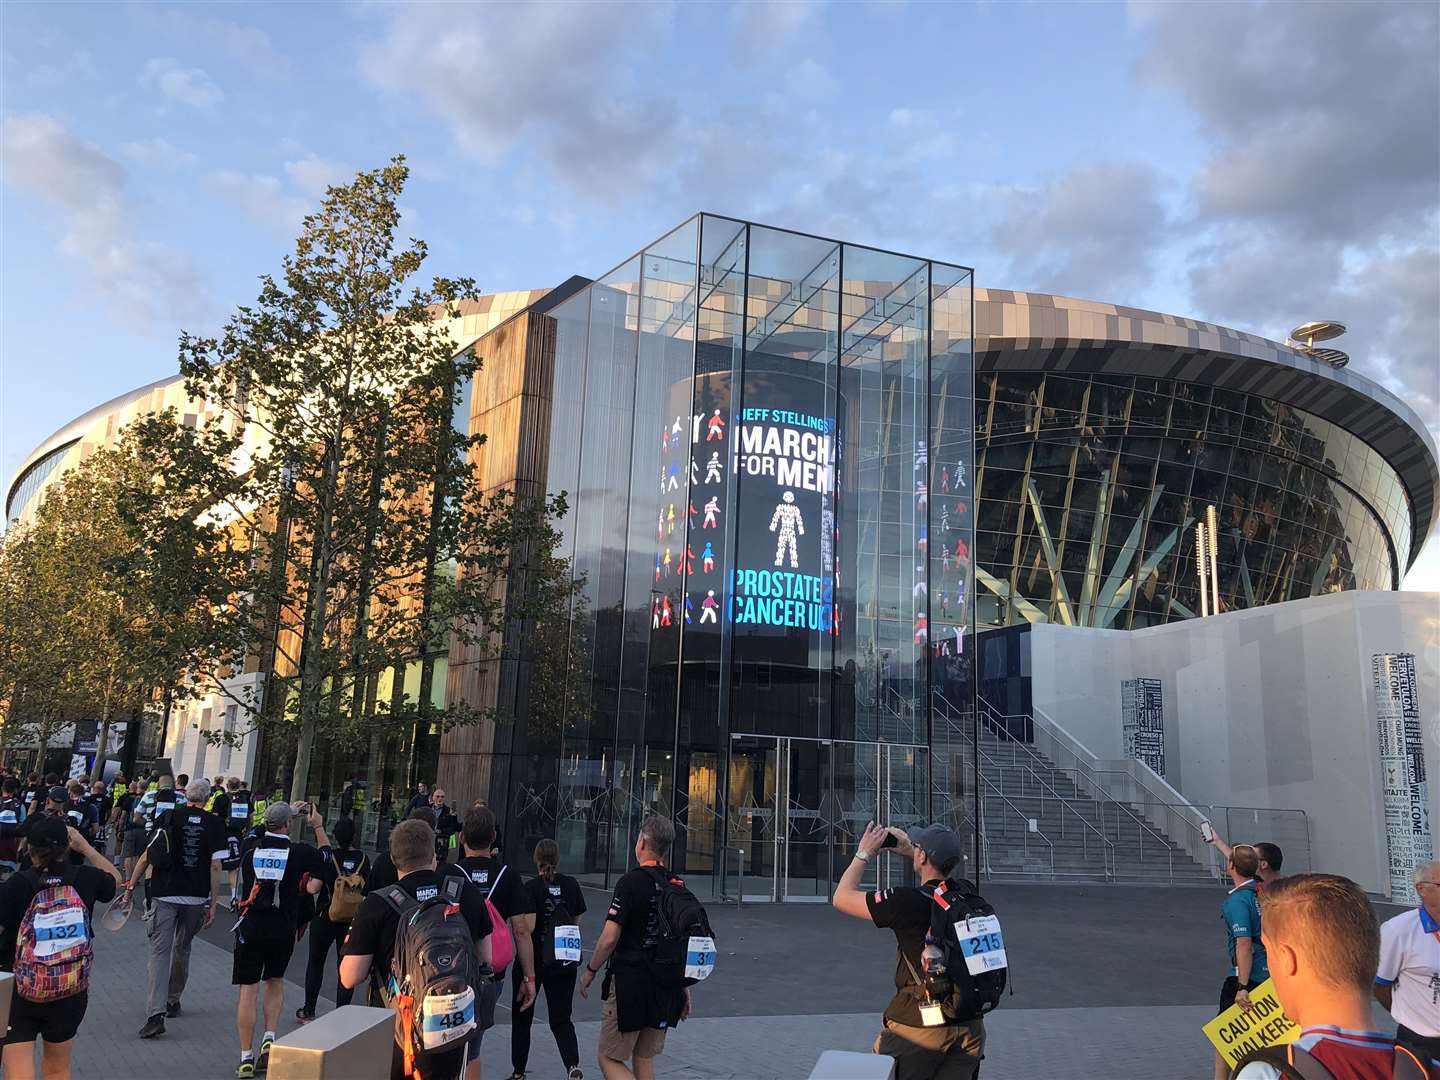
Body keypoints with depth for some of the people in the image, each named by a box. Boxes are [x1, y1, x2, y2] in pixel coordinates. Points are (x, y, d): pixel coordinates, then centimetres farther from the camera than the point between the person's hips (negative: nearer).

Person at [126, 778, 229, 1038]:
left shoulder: (168, 817, 0)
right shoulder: (215, 824, -1)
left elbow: (147, 857, -1)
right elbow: (215, 866, -3)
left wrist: (131, 885, 10)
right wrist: (213, 902, 1)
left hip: (164, 895, -1)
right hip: (196, 897, 1)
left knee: (160, 952, -2)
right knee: (182, 949, 20)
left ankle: (156, 1014, -14)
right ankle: (173, 1001, 34)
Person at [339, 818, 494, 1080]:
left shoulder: (376, 905, -14)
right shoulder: (467, 893, -5)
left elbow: (350, 979, -11)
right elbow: (486, 958, 4)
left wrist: (351, 946, 8)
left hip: (393, 1027, -2)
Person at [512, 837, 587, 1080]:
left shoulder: (531, 887, -11)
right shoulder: (571, 885, 2)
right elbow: (577, 922, 9)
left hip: (534, 960, -3)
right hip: (565, 962, 3)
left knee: (522, 1017, 16)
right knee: (561, 1018, 9)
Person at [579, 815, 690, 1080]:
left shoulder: (631, 881, -14)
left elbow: (610, 938, -17)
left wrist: (590, 971, -1)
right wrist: (684, 987, 18)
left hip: (630, 984, -6)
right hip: (667, 986, 7)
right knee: (644, 1059, 18)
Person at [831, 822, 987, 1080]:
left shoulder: (908, 901, -18)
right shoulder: (967, 894, -1)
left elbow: (841, 898, -6)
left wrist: (863, 854, 6)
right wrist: (908, 852, 23)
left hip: (920, 1028, -5)